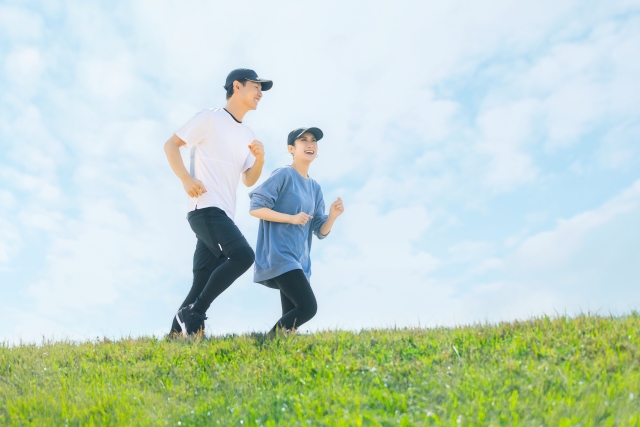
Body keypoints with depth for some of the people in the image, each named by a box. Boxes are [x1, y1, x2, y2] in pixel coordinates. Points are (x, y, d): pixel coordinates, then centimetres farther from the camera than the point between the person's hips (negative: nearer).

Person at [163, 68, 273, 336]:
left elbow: (249, 180, 21)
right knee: (243, 255, -24)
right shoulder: (211, 118, 0)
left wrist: (259, 158, 1)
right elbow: (171, 144, -1)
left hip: (224, 214, 8)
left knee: (202, 283, 3)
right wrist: (186, 179, -15)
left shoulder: (247, 136, 20)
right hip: (205, 208, -8)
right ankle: (193, 314, -14)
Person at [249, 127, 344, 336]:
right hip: (279, 256, -8)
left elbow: (320, 231, 13)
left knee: (292, 316, 5)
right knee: (308, 306, -17)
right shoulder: (283, 175, -5)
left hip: (300, 260, 8)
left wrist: (333, 216, -7)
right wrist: (292, 218, -17)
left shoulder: (315, 188, 16)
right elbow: (255, 208, -11)